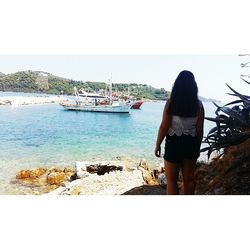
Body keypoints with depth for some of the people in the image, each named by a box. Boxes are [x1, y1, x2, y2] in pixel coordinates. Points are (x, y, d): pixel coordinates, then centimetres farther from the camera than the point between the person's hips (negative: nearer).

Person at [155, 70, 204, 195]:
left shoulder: (171, 102, -11)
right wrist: (197, 147, 14)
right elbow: (200, 129, 2)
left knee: (172, 181, 8)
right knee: (189, 178, 19)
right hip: (191, 144, 4)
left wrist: (158, 145, -1)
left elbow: (164, 126, -12)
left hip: (174, 143, -4)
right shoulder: (198, 104, -1)